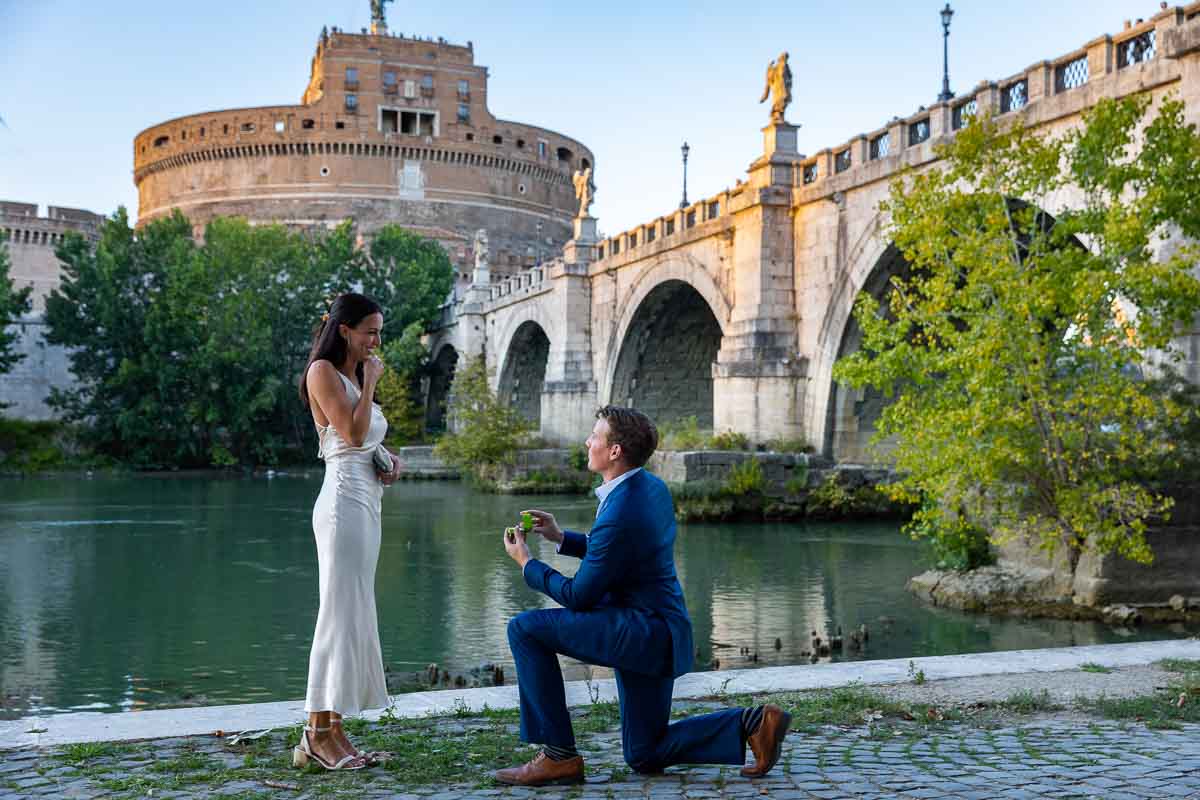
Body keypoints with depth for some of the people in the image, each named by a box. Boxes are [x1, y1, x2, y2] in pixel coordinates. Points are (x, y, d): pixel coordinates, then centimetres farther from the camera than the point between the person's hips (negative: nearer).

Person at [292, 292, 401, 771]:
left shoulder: (354, 377, 22)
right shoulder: (323, 371, -4)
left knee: (354, 615, 8)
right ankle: (318, 734, -4)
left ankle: (333, 731, 12)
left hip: (367, 502, 9)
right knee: (342, 614, -9)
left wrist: (391, 463, 9)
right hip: (344, 500, -9)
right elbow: (353, 432, -16)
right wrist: (370, 381, -6)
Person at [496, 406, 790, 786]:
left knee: (525, 628, -12)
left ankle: (559, 754, -6)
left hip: (641, 631, -10)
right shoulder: (652, 487, 5)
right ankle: (752, 724, 10)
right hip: (657, 632, 10)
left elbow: (578, 597, -15)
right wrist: (560, 537, 12)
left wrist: (526, 562, -2)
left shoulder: (619, 515, -24)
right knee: (645, 755, 20)